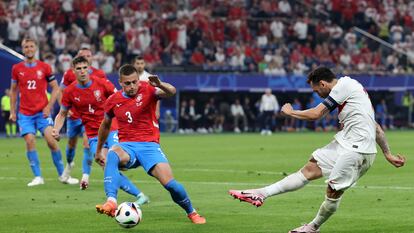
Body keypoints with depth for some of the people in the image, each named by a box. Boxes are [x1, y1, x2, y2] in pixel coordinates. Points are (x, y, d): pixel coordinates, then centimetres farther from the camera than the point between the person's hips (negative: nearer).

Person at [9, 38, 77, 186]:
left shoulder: (44, 67, 1)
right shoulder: (16, 69, 5)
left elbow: (55, 88, 5)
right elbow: (13, 91, 15)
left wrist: (48, 106, -6)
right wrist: (12, 111, 9)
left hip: (42, 112, -1)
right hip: (25, 113, 1)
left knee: (51, 140, -12)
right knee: (30, 141, -12)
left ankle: (62, 175, 1)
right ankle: (37, 177, -6)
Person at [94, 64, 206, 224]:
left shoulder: (147, 90, -4)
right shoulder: (113, 101, 6)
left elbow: (171, 92, -23)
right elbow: (105, 126, 23)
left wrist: (159, 85, -46)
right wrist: (98, 151, 29)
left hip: (150, 145, -2)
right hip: (127, 146, 2)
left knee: (169, 183, -18)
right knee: (112, 154, -36)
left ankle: (191, 212, 12)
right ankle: (111, 203, -49)